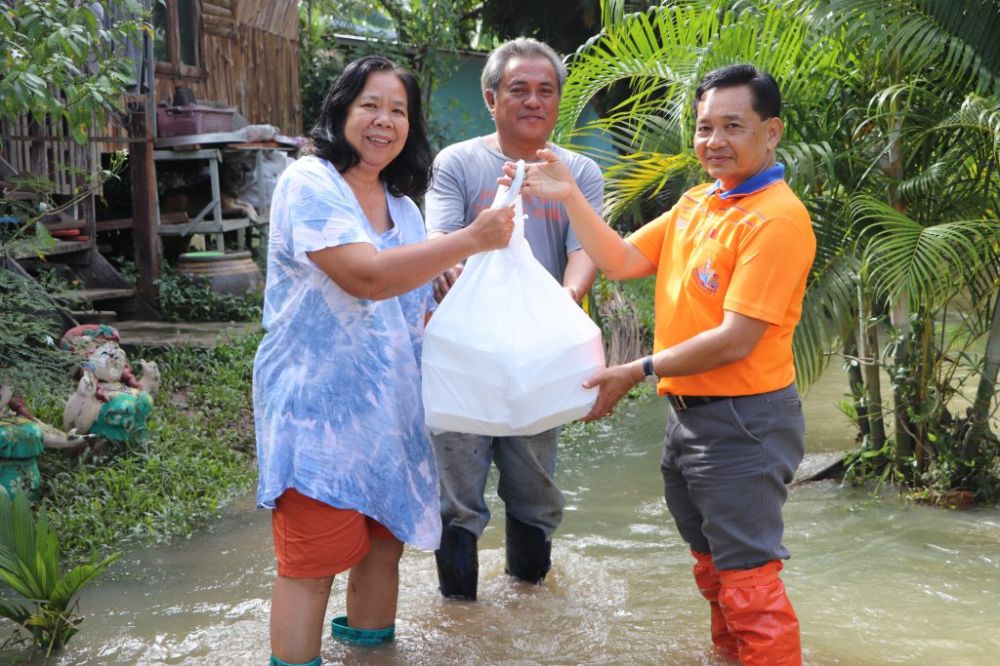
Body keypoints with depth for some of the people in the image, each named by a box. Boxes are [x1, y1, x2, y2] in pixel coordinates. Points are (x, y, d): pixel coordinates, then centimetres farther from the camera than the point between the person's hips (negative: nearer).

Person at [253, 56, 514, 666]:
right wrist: (472, 240, -23)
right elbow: (367, 276, -27)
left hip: (391, 408, 8)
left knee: (386, 540, 16)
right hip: (319, 407, -7)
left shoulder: (403, 205, 13)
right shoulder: (310, 184, -12)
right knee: (313, 562, -2)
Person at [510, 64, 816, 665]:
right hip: (688, 411, 9)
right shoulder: (696, 203, 8)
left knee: (746, 575, 0)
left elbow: (735, 341, -23)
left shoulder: (775, 219, -19)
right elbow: (623, 260, 10)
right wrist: (570, 197, 0)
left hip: (743, 420, -9)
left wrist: (639, 372, -17)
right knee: (712, 562, 24)